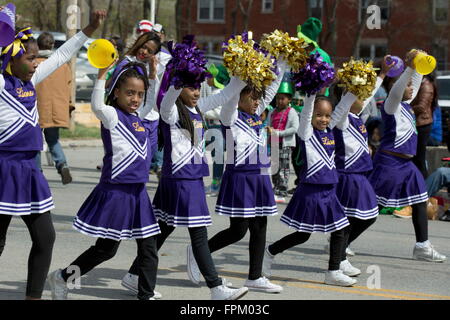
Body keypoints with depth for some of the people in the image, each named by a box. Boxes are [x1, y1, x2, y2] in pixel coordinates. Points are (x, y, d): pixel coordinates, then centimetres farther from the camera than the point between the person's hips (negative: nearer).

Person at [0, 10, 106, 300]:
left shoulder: (30, 80, 11)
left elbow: (62, 55, 19)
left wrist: (90, 28, 19)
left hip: (28, 170, 8)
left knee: (45, 237, 7)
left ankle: (33, 295, 15)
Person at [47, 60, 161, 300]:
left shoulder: (136, 115, 12)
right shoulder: (111, 115, -10)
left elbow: (151, 103, 33)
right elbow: (97, 105, -32)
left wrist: (153, 76, 25)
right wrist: (102, 73, -37)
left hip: (138, 192, 7)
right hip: (116, 191, -7)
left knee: (149, 249, 4)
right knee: (106, 249, 3)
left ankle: (146, 295, 10)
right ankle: (61, 278, 20)